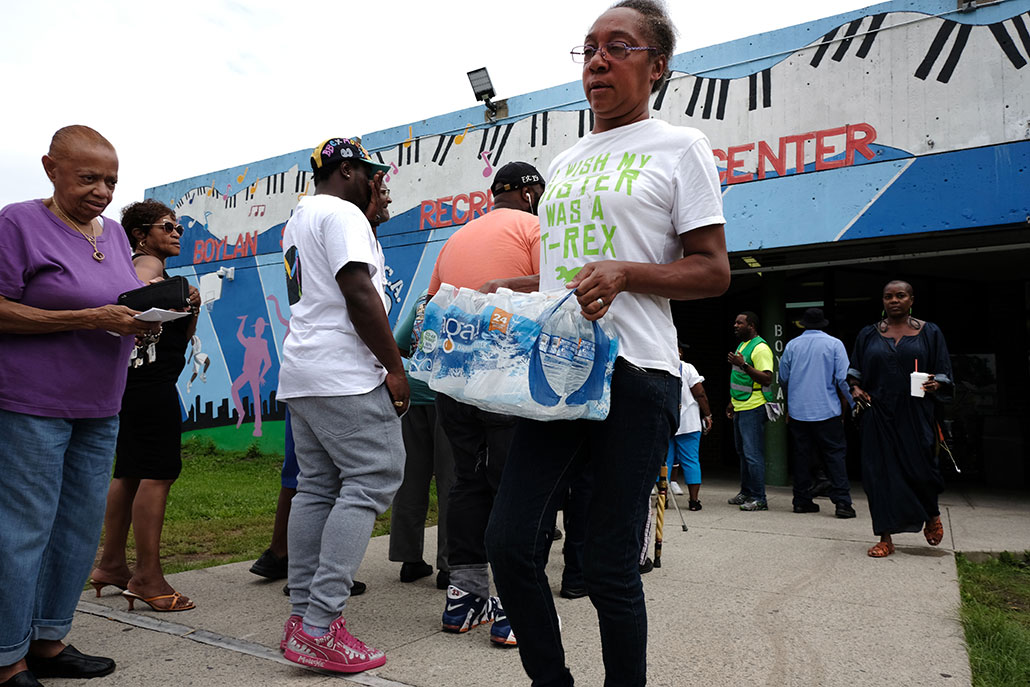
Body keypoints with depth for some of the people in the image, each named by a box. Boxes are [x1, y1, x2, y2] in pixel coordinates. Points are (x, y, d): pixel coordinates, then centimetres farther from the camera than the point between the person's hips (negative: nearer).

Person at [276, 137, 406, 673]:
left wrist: (369, 215, 28)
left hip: (300, 377, 10)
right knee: (372, 482, -9)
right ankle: (320, 630, -10)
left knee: (317, 487, 11)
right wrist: (395, 367, -15)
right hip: (343, 377, -10)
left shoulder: (298, 220, 24)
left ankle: (302, 618, 14)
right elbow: (360, 294, -17)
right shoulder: (341, 213, -7)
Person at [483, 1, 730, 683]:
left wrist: (625, 272, -18)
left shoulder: (680, 147, 4)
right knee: (511, 541, -1)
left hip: (635, 372, -5)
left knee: (609, 566, -1)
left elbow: (713, 271, -2)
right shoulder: (564, 163, 22)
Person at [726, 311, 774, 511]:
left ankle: (759, 498, -4)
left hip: (753, 409, -10)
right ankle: (746, 492, 24)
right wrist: (732, 402, 25)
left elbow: (767, 379, -21)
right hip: (740, 408, 10)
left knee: (753, 453, -9)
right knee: (742, 451, 15)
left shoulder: (760, 348, -13)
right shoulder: (742, 345, 17)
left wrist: (744, 365, -28)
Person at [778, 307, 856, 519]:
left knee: (802, 454, 8)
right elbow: (843, 378, -8)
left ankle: (802, 501, 12)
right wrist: (854, 404, 3)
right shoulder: (834, 344, -2)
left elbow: (783, 379, 13)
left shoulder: (792, 345, 6)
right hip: (827, 410, -3)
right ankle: (842, 503, -4)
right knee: (835, 454, 1)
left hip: (798, 411, 3)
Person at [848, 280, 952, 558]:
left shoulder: (929, 332, 6)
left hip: (915, 415, -1)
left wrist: (936, 384, -14)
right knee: (880, 472, 0)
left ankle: (932, 515, 32)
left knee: (920, 469, -3)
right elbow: (854, 370, 14)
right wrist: (855, 387, -5)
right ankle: (885, 538, 8)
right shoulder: (868, 335, 10)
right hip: (878, 415, 1)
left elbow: (943, 372, 6)